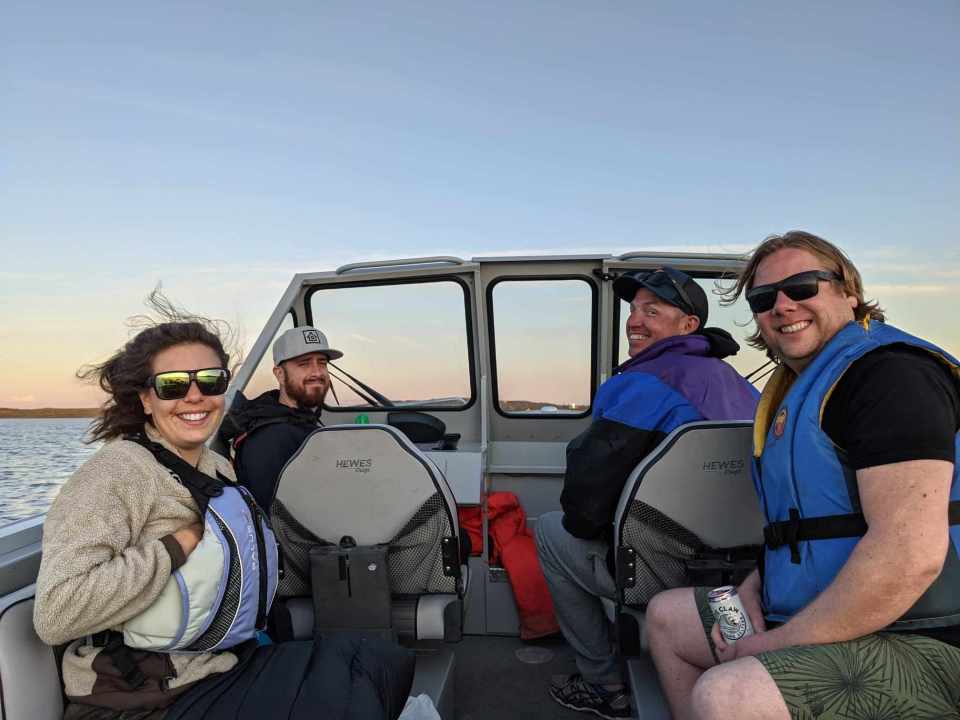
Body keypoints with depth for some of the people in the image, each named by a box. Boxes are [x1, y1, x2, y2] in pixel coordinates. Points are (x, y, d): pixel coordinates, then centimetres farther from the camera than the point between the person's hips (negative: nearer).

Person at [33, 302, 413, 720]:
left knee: (389, 660, 0)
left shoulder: (219, 469, 6)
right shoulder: (117, 471, -16)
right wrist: (183, 543, -22)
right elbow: (54, 615, -27)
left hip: (221, 666, 7)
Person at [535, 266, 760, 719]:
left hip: (672, 573, -9)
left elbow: (584, 500, -20)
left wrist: (584, 524, 5)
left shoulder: (639, 387, -17)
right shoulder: (739, 386, 11)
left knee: (551, 531, 13)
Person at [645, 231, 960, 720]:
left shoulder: (889, 372, -18)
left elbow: (911, 555, -28)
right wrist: (756, 584, 5)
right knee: (666, 616, 16)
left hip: (916, 643, -10)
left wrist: (779, 643, -19)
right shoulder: (801, 388, 14)